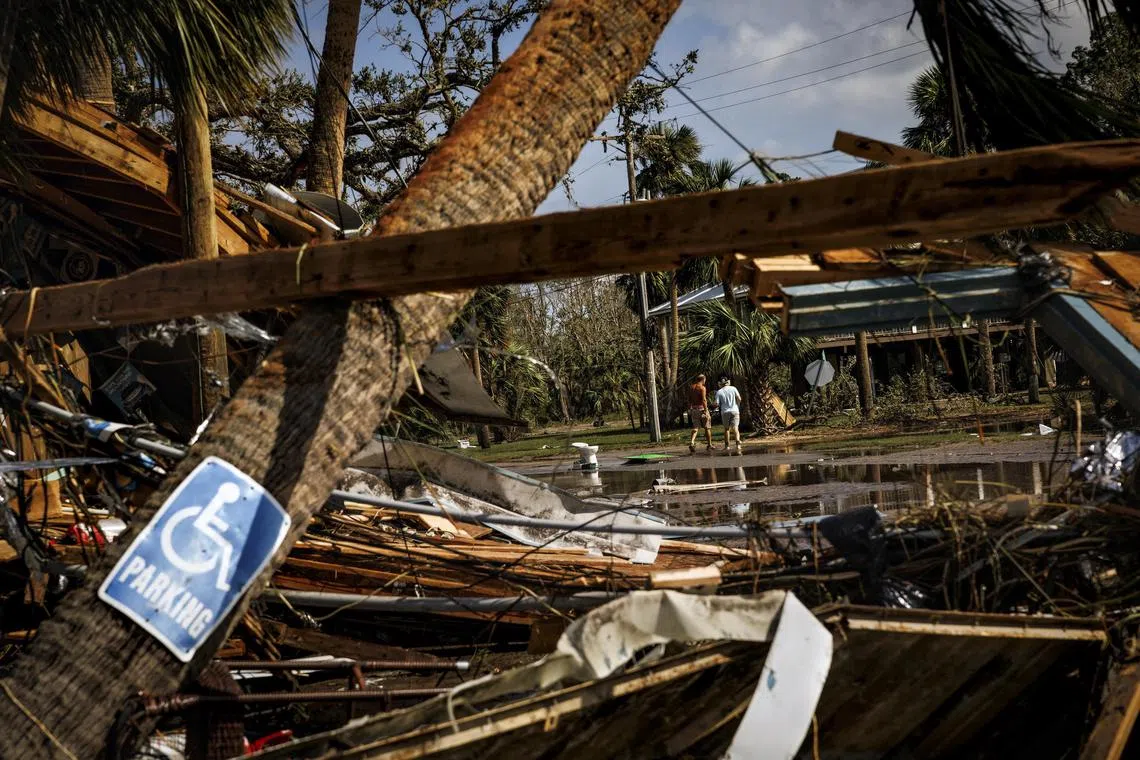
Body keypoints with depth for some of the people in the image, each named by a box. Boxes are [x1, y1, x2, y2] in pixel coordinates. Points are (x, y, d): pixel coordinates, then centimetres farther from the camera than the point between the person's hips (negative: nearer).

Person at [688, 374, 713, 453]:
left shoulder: (691, 387, 7)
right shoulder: (702, 388, -12)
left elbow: (689, 399, 12)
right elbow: (704, 400, -20)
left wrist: (690, 409, 20)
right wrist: (706, 411, -21)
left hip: (694, 409, 5)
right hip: (702, 408, -5)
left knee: (696, 427, 5)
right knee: (707, 427, 9)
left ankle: (692, 442, -18)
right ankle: (709, 445, 16)